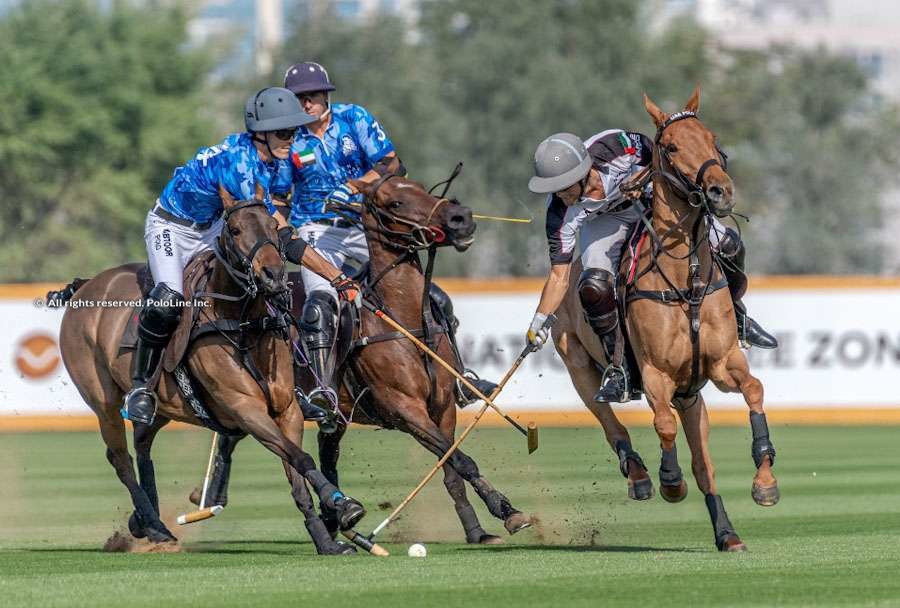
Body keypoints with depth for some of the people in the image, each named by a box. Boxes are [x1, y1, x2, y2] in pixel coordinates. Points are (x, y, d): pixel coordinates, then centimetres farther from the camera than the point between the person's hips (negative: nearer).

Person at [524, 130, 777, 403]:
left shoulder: (617, 146, -39)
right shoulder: (561, 210, -34)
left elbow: (657, 155, -15)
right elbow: (559, 276, -27)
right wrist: (539, 320, -37)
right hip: (605, 220, -1)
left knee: (728, 246, -8)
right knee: (593, 287, -26)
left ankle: (735, 317, 21)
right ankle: (617, 371, -8)